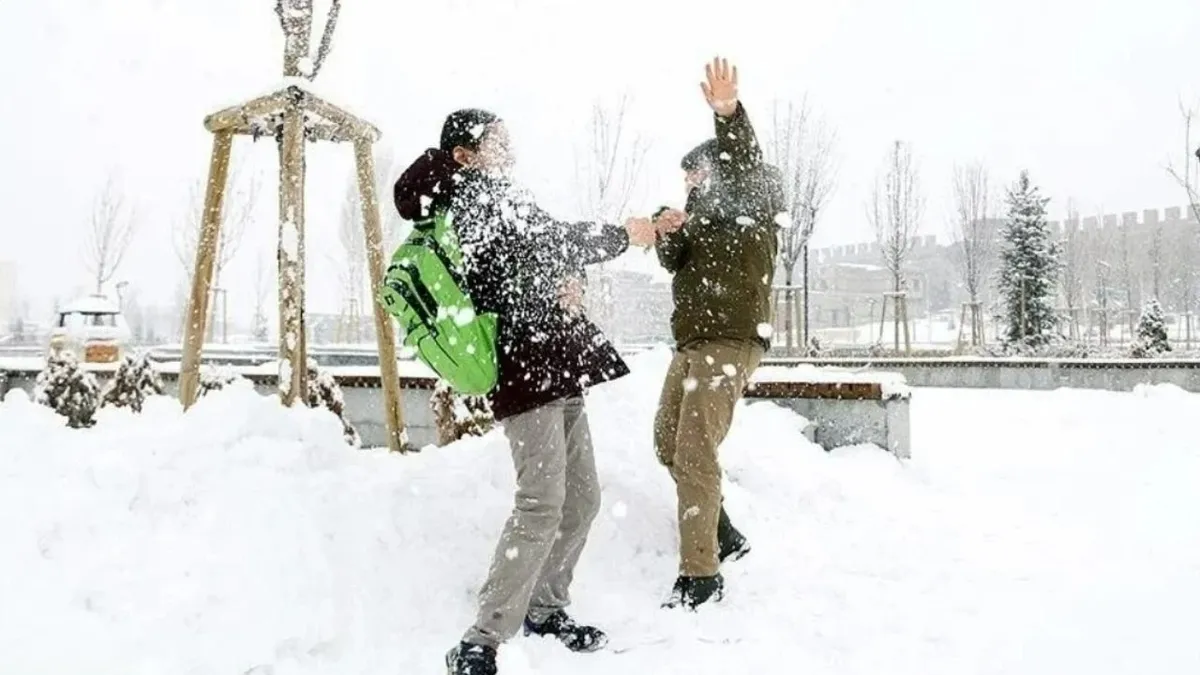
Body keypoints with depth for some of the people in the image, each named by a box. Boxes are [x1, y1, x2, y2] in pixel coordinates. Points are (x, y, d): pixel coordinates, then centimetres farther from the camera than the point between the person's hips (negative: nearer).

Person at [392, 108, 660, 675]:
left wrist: (561, 282, -1)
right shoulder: (478, 190, -4)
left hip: (556, 368, 10)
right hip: (529, 364, -10)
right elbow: (552, 241, -11)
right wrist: (623, 235, 1)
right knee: (542, 505, -16)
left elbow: (534, 264, 22)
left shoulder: (485, 199, 24)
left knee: (581, 499, 12)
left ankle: (545, 608, 25)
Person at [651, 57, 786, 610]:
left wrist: (729, 114, -43)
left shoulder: (753, 205, -3)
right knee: (669, 444, 14)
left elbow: (744, 165, -24)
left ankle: (701, 574, -8)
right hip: (692, 341, 9)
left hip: (732, 342, -9)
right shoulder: (705, 212, 21)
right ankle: (724, 537, 27)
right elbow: (675, 263, 12)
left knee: (695, 454, -14)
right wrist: (668, 235, -11)